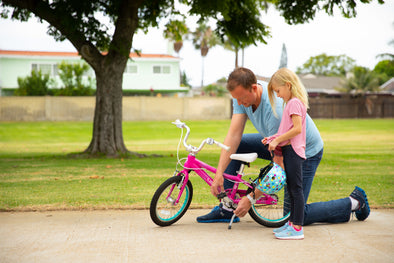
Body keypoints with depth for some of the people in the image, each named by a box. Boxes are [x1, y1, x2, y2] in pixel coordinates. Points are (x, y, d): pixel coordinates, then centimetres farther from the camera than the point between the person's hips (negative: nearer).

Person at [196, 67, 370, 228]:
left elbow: (279, 165, -33)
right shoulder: (243, 95, -16)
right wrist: (219, 173, -27)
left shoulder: (275, 110, -38)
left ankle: (353, 202, 9)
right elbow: (234, 135, -18)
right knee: (235, 145, -5)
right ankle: (227, 208, 0)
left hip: (306, 152, -8)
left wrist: (251, 198, -30)